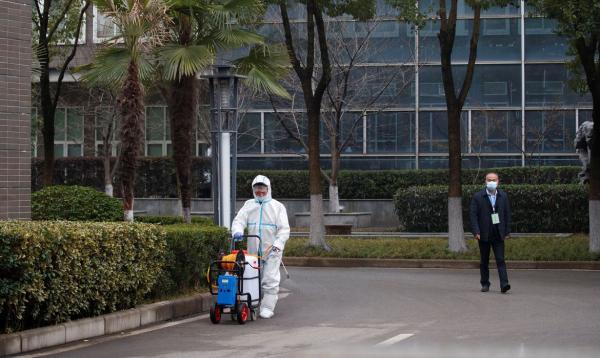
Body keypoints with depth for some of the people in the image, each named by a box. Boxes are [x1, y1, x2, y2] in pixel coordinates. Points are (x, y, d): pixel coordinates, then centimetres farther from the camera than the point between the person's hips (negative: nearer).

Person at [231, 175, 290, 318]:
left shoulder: (278, 207, 3)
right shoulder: (249, 205, 12)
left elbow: (284, 229, -3)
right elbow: (239, 220, 0)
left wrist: (278, 243, -20)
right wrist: (237, 231, -23)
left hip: (272, 249, -3)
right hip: (253, 250, 3)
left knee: (270, 279, -8)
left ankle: (267, 308, -4)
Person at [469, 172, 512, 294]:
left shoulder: (503, 196, 7)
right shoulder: (478, 197, -1)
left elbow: (507, 214, 10)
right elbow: (473, 215, -4)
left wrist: (507, 231, 5)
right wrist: (476, 232, -13)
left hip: (498, 234, 1)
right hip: (484, 234, -1)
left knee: (500, 260, -9)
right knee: (484, 261, 8)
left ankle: (504, 284, -16)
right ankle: (485, 284, 19)